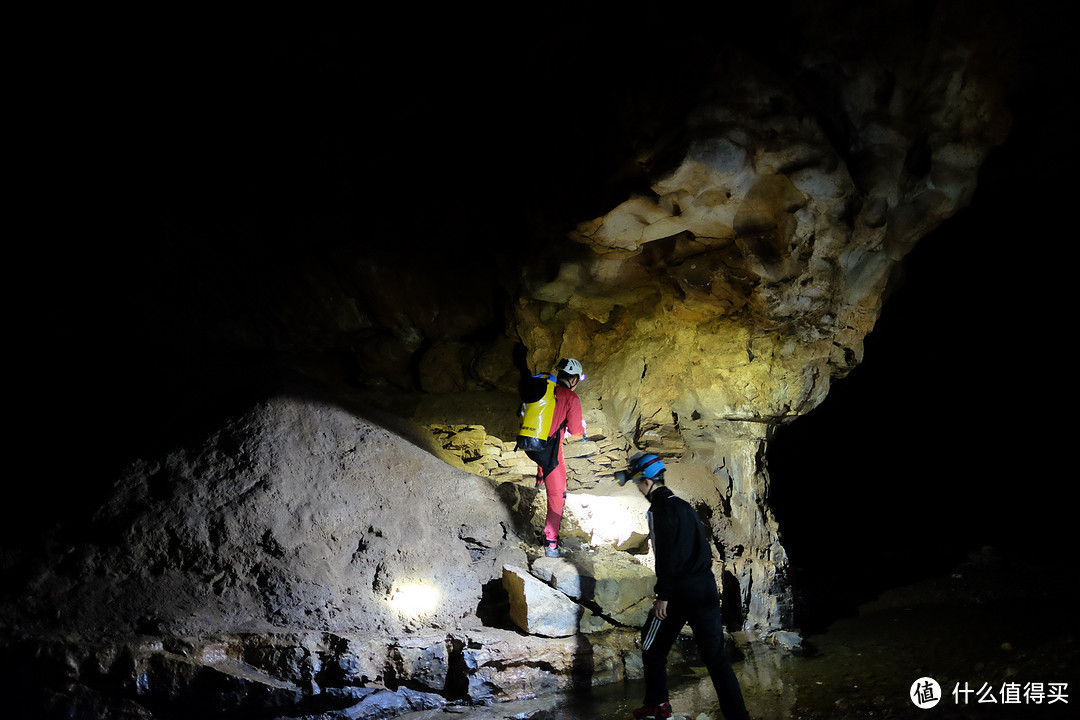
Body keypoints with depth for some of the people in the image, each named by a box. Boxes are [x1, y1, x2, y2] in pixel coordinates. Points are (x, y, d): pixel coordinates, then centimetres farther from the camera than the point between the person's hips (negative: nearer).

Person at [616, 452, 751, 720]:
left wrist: (663, 594, -17)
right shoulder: (683, 505, 16)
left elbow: (666, 554, -19)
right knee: (715, 654, 7)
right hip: (707, 587, 8)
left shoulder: (661, 508, -11)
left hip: (681, 590, -8)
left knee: (653, 647, 12)